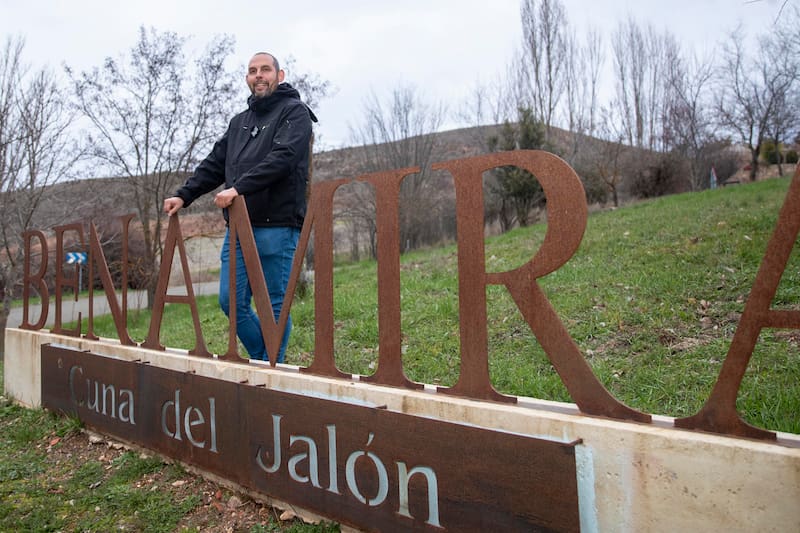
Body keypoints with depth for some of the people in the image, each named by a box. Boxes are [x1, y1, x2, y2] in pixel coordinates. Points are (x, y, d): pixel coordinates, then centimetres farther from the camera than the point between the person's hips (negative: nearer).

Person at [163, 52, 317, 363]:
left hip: (277, 227, -7)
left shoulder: (295, 112, 2)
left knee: (275, 305, -1)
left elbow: (282, 158, -15)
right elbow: (214, 165, 24)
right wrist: (183, 196, 13)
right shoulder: (239, 122, 24)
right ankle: (261, 358, 23)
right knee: (231, 301, 5)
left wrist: (238, 188, -22)